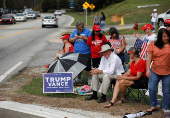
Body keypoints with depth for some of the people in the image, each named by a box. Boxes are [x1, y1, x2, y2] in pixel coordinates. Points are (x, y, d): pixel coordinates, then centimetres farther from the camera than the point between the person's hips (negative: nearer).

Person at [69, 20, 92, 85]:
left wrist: (84, 37, -19)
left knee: (87, 67, -5)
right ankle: (78, 79, 28)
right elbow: (70, 40, 12)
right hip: (76, 53, 5)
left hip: (86, 53, -5)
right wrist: (75, 38, -6)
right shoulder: (75, 32, 13)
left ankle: (89, 79, 5)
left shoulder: (87, 31, -1)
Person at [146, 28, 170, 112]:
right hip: (155, 71, 1)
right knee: (151, 88, -1)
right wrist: (148, 69, -5)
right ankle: (154, 106, 17)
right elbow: (149, 57, 1)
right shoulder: (153, 45, 1)